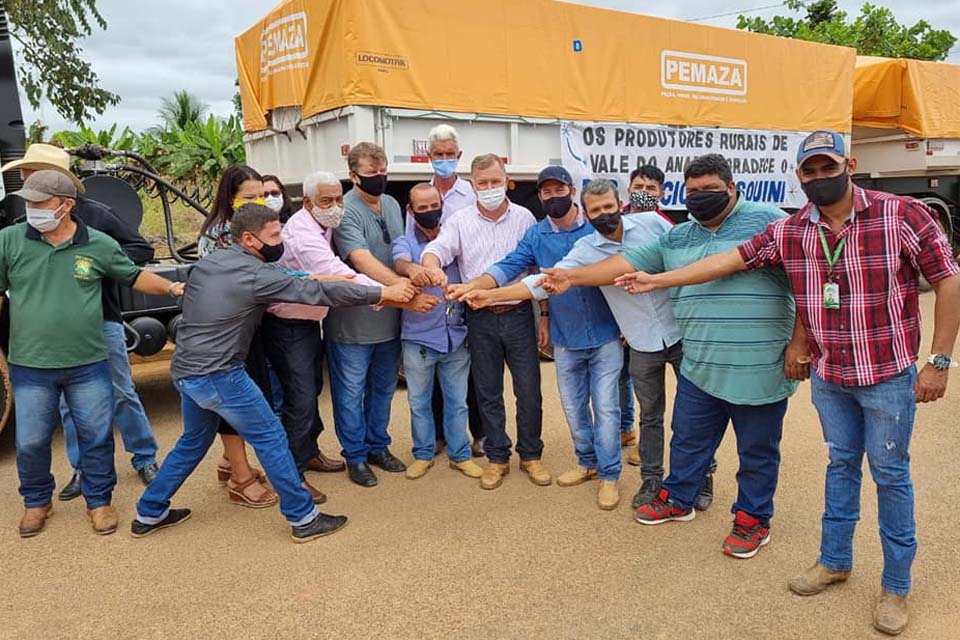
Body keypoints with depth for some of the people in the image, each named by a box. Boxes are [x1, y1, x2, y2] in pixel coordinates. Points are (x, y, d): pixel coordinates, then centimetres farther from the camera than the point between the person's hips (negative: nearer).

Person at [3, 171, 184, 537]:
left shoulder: (99, 245, -4)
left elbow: (133, 277, 11)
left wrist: (171, 287, -3)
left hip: (88, 365, 0)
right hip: (30, 368, 1)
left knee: (97, 437, 9)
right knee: (30, 443, 12)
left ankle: (99, 501, 29)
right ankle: (37, 502, 36)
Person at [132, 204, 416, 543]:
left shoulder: (207, 262, 8)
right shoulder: (257, 275, -16)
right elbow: (318, 292, -17)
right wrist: (383, 293, -13)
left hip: (184, 371, 9)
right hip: (218, 376, -9)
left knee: (194, 441, 25)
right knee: (271, 438, 1)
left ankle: (149, 514, 34)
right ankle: (303, 518, 8)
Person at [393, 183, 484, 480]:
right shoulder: (404, 242, -1)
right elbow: (399, 261, -26)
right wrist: (411, 268, -49)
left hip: (457, 336, 2)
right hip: (418, 337, -1)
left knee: (457, 401, 11)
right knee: (419, 402, 11)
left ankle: (460, 454, 26)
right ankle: (423, 454, 29)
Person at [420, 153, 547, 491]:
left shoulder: (524, 218, 3)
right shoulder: (460, 221, 2)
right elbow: (435, 250, -13)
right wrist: (433, 267, -37)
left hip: (519, 314, 0)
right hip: (481, 319, 1)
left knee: (529, 390, 5)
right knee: (488, 392, 10)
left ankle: (530, 455, 24)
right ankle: (497, 457, 26)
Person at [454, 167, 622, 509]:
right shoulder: (535, 235, 0)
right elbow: (509, 266, -12)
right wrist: (475, 287, -29)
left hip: (604, 336, -3)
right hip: (565, 340, 3)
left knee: (605, 407, 1)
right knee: (574, 407, 15)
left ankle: (610, 474, 17)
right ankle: (588, 462, 36)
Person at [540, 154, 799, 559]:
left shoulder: (767, 220, -5)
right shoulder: (677, 237, 11)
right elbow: (627, 262, 9)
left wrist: (798, 344, -11)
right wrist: (572, 277, 2)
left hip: (759, 368, -5)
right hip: (699, 366, 5)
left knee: (757, 451, 12)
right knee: (688, 439, 19)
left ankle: (753, 519, 32)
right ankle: (677, 500, 40)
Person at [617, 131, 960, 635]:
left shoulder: (903, 215, -13)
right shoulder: (788, 232, -2)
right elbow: (729, 260, 0)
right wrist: (657, 280, -3)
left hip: (889, 376, -3)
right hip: (828, 377, 4)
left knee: (890, 475, 9)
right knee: (841, 465, 18)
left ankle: (896, 585, 26)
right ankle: (834, 560, 35)